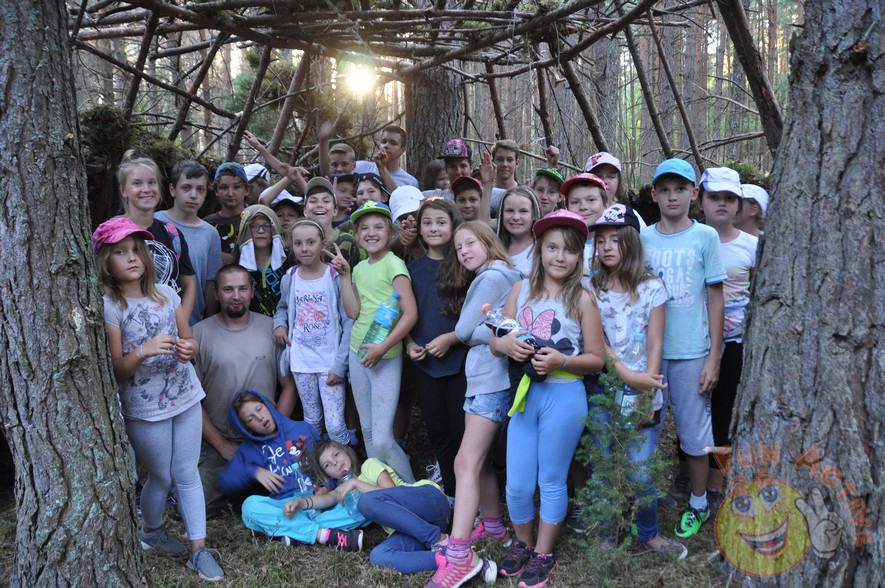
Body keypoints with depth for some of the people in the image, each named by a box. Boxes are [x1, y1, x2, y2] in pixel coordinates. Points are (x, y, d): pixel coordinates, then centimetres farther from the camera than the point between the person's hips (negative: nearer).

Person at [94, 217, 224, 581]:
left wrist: (188, 348, -12)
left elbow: (189, 339, 11)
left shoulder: (165, 293, 2)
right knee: (161, 477, 11)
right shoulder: (107, 306, -12)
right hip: (144, 408, -4)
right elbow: (116, 371, -12)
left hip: (185, 398, 4)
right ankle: (151, 531, 39)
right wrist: (144, 351, -31)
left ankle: (199, 550, 15)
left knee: (188, 474, 7)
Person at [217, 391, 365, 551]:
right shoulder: (250, 449, 18)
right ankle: (323, 534, -37)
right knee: (250, 506, -31)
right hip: (287, 507, 0)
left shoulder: (302, 428, 16)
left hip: (324, 504, 0)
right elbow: (225, 481, 11)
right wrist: (254, 471, -4)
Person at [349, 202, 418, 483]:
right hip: (358, 354, 7)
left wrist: (383, 347, -21)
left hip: (386, 357, -7)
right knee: (367, 431, 15)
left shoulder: (393, 264, -11)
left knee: (382, 440, -9)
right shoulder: (359, 268, 11)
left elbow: (411, 314, -18)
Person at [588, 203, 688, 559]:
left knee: (640, 471, -1)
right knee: (602, 469, 3)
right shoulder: (590, 288, 3)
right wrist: (628, 376, -16)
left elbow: (655, 343, -2)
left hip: (643, 391, 0)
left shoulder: (652, 287, 2)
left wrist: (646, 395, -8)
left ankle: (649, 534, 21)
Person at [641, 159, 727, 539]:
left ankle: (698, 504, 26)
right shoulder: (642, 238, 4)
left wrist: (713, 358, -5)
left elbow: (715, 299, -1)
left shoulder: (705, 236, -2)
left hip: (692, 352, -2)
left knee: (693, 432, 8)